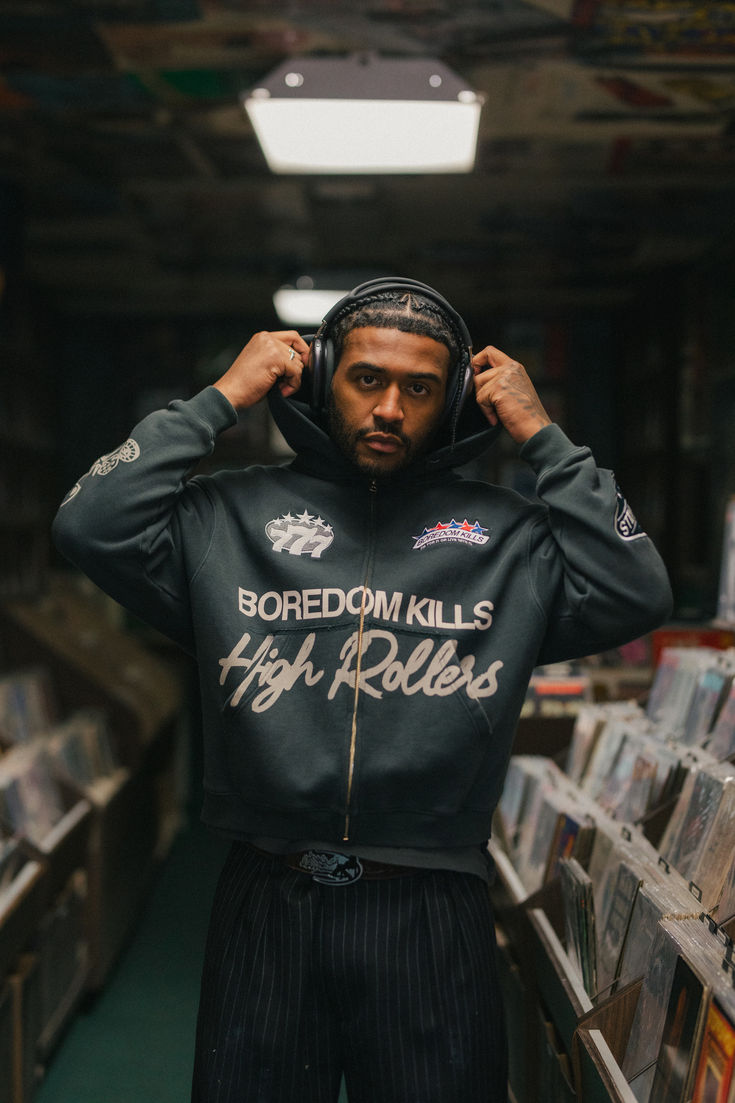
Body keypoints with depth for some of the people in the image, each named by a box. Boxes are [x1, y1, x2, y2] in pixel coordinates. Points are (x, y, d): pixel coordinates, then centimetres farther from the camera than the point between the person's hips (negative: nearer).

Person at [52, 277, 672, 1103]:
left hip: (432, 914, 0)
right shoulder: (234, 515, 4)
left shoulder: (505, 532, 4)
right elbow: (90, 529, -8)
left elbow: (636, 596, -8)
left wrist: (540, 437, -4)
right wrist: (218, 401, -4)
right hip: (266, 906, 0)